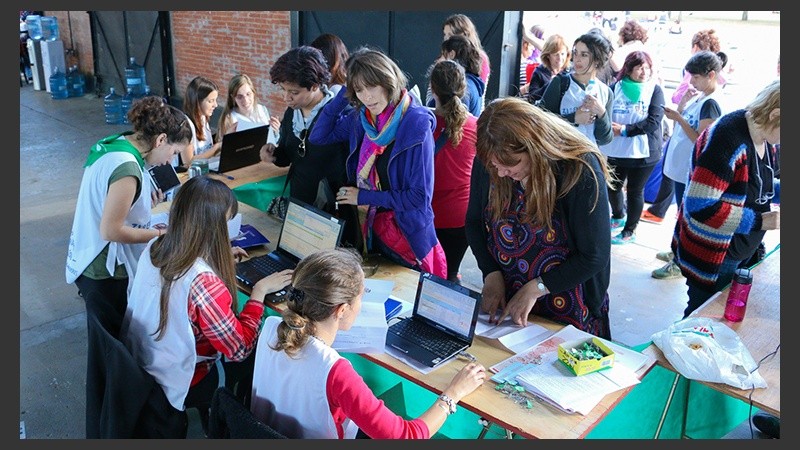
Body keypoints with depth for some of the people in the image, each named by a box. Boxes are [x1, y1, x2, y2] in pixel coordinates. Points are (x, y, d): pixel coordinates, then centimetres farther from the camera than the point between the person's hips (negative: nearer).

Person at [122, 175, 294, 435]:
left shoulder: (155, 247, -12)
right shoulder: (204, 283, -36)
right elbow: (239, 349, -23)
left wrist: (220, 257, 12)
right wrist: (260, 291, -16)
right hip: (171, 389, -7)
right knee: (255, 358, 14)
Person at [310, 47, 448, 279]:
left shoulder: (416, 125, -22)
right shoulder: (362, 118, -3)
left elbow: (420, 197, -22)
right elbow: (318, 137, 7)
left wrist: (363, 196, -14)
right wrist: (343, 95, -4)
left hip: (408, 236, -6)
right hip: (370, 231, 6)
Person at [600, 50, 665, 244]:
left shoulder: (655, 90, -3)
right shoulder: (617, 87, 1)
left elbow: (654, 121, -14)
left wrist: (624, 130, -18)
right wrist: (609, 127, -24)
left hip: (643, 151, -2)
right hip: (615, 149, 2)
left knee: (635, 191, 8)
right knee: (613, 185, 15)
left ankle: (630, 230, 26)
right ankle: (618, 217, 44)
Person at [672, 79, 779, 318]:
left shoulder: (763, 138, 1)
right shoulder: (729, 139, -27)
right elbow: (699, 206, -32)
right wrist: (759, 221, -27)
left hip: (741, 253, 9)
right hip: (710, 258, -8)